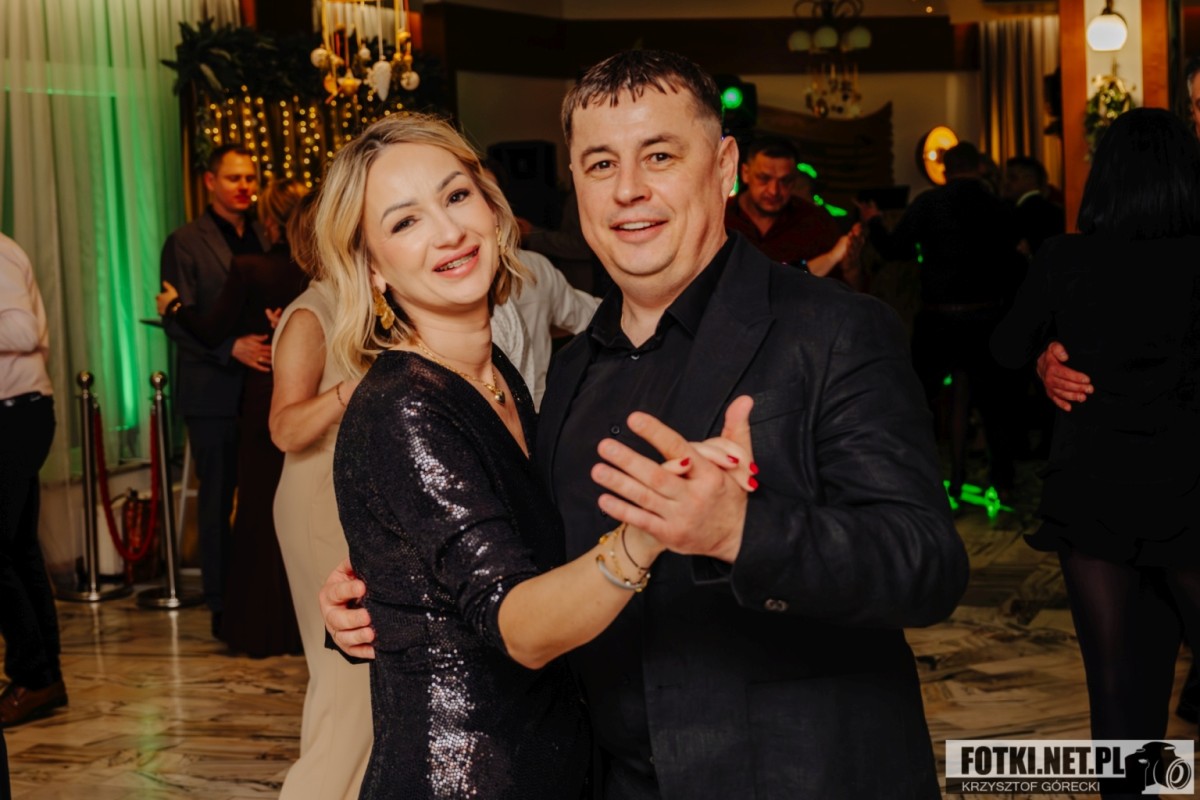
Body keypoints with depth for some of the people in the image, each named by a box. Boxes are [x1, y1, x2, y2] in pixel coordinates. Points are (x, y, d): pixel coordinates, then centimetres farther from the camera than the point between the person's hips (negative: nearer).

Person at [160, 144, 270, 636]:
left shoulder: (265, 240, 15)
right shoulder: (185, 243, -1)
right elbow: (177, 321, -10)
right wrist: (232, 347, -24)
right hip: (215, 393, -4)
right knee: (219, 499, 3)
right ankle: (223, 606, 11)